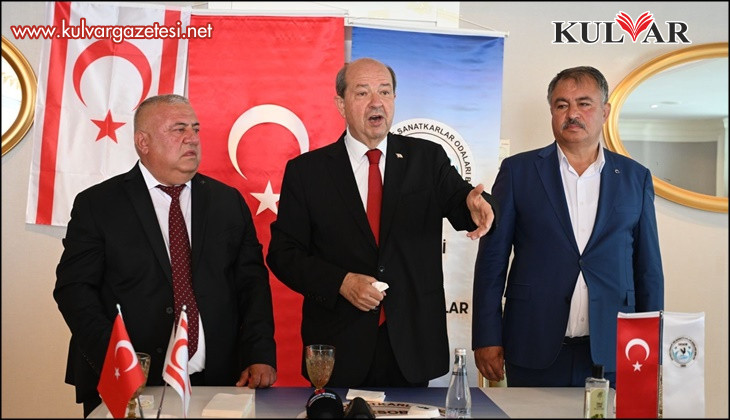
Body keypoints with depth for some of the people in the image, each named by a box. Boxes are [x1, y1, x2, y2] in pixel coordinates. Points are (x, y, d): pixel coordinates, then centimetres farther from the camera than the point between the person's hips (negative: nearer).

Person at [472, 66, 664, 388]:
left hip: (612, 356, 2)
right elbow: (492, 259, 1)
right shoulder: (518, 171, 2)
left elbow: (649, 270, 9)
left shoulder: (635, 178, 7)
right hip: (535, 350, -1)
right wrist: (487, 338, -3)